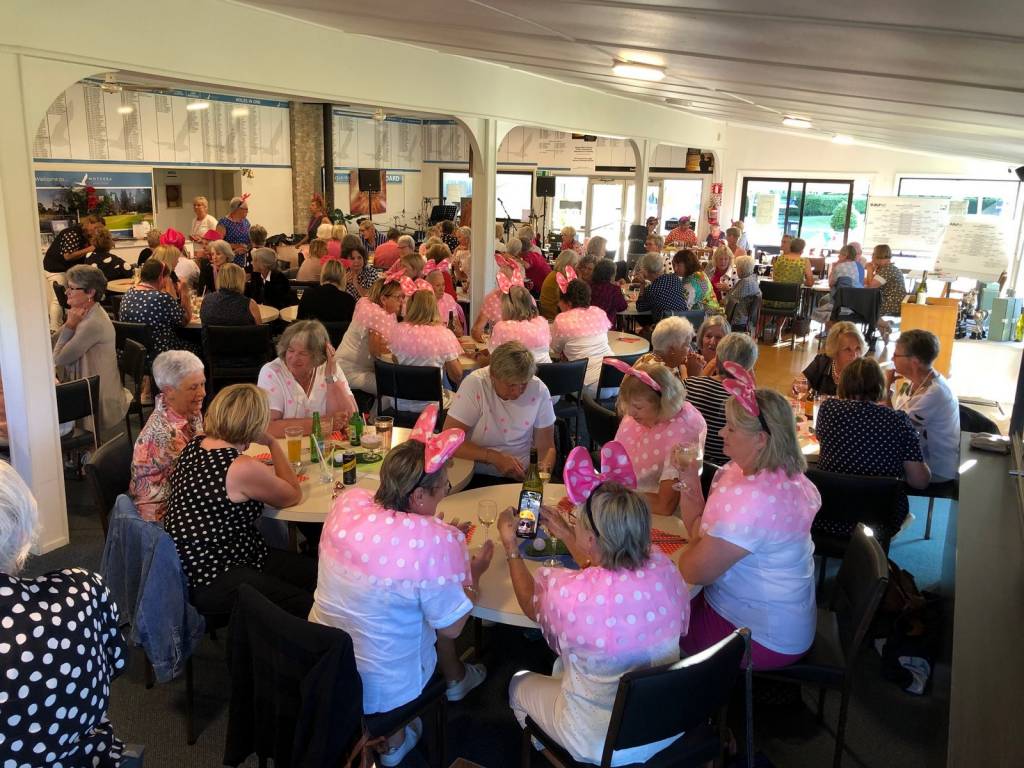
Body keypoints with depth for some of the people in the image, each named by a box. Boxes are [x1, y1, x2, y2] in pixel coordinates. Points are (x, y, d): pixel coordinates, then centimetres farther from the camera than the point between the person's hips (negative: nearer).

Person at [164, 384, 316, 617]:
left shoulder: (195, 445, 3)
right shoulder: (242, 468, -24)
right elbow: (294, 495, -7)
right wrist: (273, 443, -5)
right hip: (213, 584, -10)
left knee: (315, 571, 5)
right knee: (308, 607, -16)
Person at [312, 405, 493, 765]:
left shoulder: (348, 501, -12)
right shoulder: (437, 543, -28)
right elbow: (452, 627, -14)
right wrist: (474, 572, 1)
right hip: (380, 690, -5)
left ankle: (455, 678, 42)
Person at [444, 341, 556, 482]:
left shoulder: (539, 391, -9)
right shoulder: (474, 384, -16)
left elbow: (546, 447, 1)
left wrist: (543, 471, -19)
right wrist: (495, 458, -24)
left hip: (523, 476, 2)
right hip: (477, 476, -2)